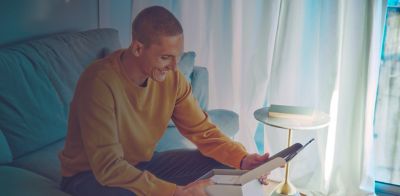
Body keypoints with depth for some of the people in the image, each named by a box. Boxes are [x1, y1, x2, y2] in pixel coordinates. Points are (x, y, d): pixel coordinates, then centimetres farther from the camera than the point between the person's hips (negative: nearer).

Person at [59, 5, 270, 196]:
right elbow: (108, 167, -33)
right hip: (89, 175, -6)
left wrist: (242, 159, -23)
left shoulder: (172, 77, -11)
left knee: (221, 165, -5)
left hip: (142, 164, 6)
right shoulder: (100, 82, -30)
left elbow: (203, 131, -4)